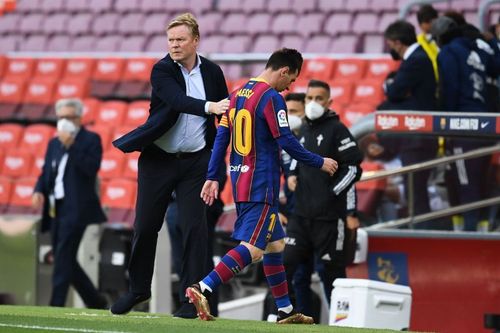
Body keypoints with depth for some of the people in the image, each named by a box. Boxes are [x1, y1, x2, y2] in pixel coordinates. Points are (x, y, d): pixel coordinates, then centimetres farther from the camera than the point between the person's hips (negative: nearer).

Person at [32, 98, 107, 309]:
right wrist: (39, 191, -1)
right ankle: (96, 302, 21)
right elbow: (46, 172, 19)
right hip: (56, 209, 8)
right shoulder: (54, 143, 18)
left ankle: (56, 306, -17)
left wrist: (71, 146, -18)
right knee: (65, 261, 9)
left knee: (63, 258, -15)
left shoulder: (91, 140, -1)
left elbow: (92, 169, -15)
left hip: (75, 209, -8)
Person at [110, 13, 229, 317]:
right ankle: (139, 289, 23)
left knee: (195, 228, -6)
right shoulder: (162, 71, -8)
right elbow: (177, 100, -26)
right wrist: (208, 107, -42)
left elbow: (226, 114, 12)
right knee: (145, 226, 5)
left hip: (195, 162, 1)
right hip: (157, 160, -1)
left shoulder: (213, 72, 2)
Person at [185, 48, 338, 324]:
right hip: (261, 185, -10)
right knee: (252, 248, -13)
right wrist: (320, 163, -3)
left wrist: (212, 177, 14)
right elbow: (286, 141, -15)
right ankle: (203, 289, -27)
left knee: (274, 244, 17)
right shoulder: (272, 98, -13)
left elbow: (221, 137, 13)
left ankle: (285, 310, 21)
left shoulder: (238, 94, 13)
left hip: (240, 181, 10)